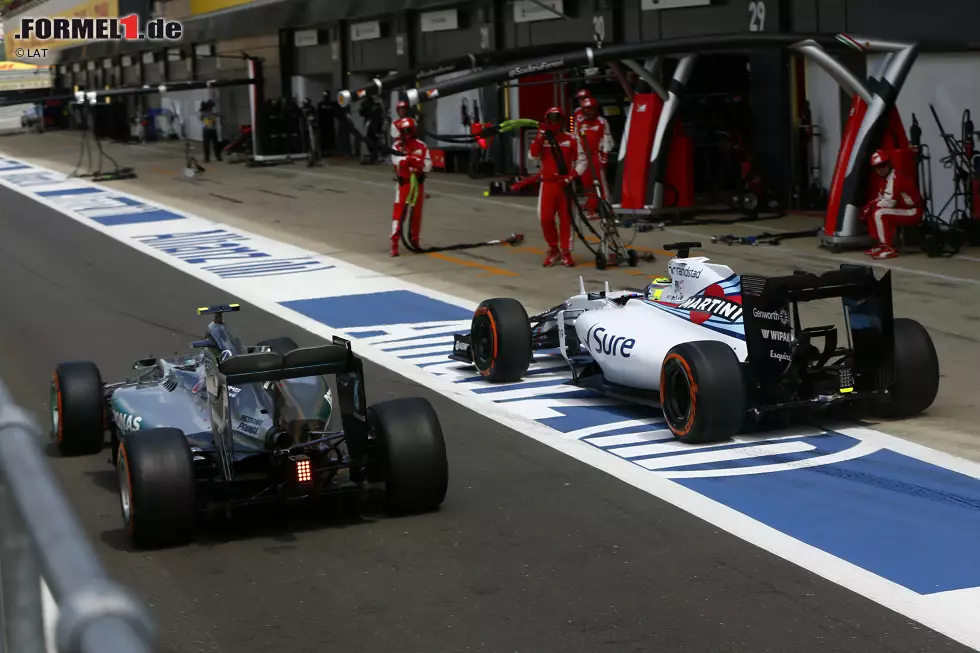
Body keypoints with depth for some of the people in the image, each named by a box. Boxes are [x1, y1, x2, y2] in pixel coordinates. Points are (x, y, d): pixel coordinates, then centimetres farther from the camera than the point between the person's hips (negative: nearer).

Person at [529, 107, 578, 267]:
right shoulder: (541, 139, 5)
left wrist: (571, 176, -9)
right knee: (546, 218, -5)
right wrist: (540, 135, -16)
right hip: (548, 184, 1)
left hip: (564, 184, -1)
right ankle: (553, 249, 14)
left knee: (565, 219, 1)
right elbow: (533, 156, -13)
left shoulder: (570, 139, 2)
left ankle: (566, 252, 10)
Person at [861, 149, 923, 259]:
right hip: (904, 210, 10)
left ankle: (889, 249, -22)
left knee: (879, 213, -25)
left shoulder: (895, 177, -20)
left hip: (913, 213, -10)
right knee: (872, 212, 8)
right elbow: (882, 199, 15)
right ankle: (882, 244, 10)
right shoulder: (889, 177, 12)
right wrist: (870, 206, -3)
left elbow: (889, 202, -25)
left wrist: (872, 204, -11)